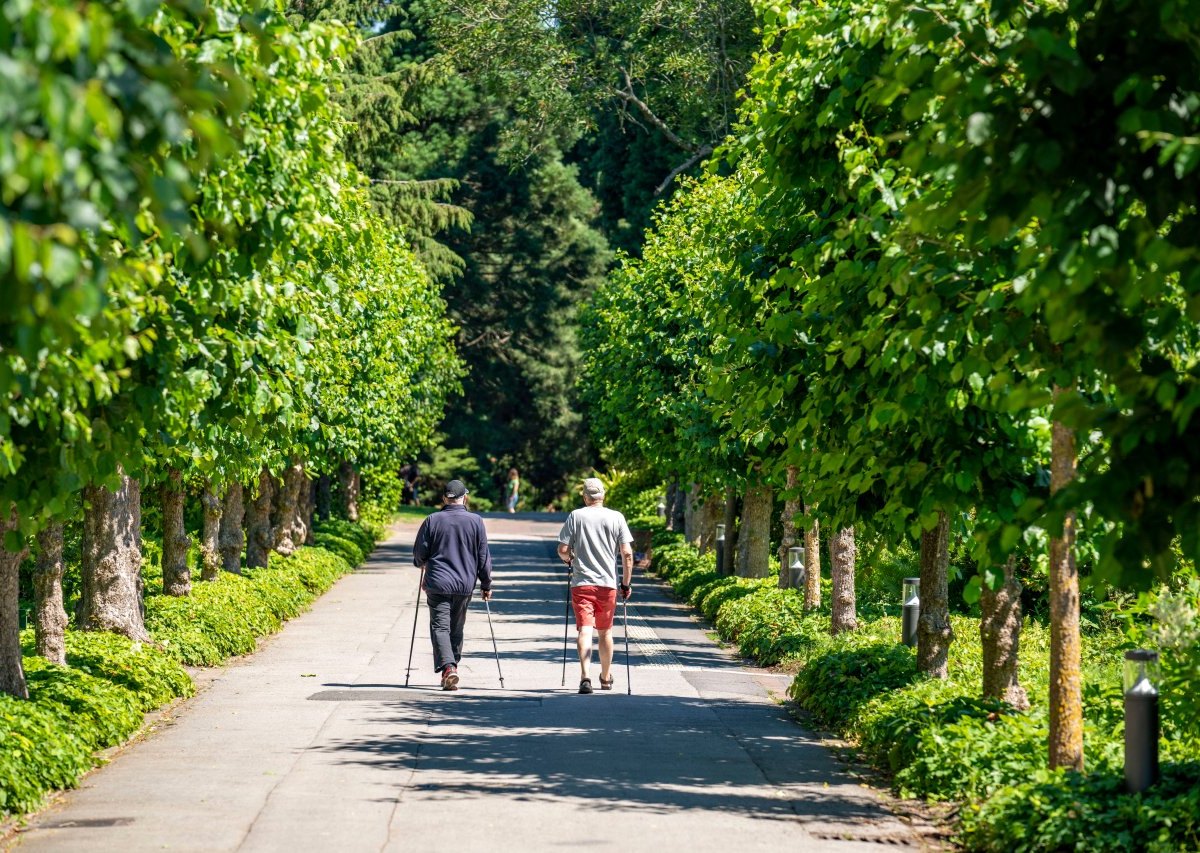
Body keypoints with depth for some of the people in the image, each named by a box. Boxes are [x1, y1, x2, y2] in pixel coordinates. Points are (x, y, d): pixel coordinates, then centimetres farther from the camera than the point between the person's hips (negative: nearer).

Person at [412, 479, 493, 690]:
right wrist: (486, 585, 13)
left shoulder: (432, 521, -2)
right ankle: (452, 664, 23)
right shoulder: (475, 522, 0)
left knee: (440, 627, -4)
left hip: (437, 584, -2)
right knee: (456, 629, 16)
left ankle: (448, 667, -23)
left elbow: (419, 553, 3)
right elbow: (484, 556, 3)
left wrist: (422, 564, 27)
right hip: (465, 585, 2)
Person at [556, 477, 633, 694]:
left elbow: (562, 550, -3)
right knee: (605, 631, 17)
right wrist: (626, 583, 6)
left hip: (581, 583, -2)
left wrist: (569, 560, 20)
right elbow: (627, 554, -3)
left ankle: (585, 676, -26)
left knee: (584, 630, -7)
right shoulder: (616, 518, 1)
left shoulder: (576, 516, -2)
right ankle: (606, 678, 32)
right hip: (608, 584, 2)